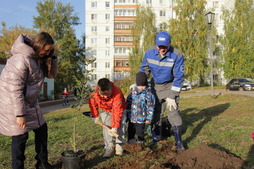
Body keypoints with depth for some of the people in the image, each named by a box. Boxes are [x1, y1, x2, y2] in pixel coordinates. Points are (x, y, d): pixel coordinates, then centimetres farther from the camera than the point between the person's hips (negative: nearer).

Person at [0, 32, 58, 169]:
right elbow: (15, 89, -25)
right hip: (14, 102, -9)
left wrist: (52, 57, -6)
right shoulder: (22, 59, -23)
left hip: (30, 103, 9)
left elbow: (52, 74, 10)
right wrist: (20, 114, -23)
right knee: (20, 136, -1)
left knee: (41, 129, 12)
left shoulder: (37, 58, 3)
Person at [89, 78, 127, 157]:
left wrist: (114, 127, -39)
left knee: (120, 125, -16)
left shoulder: (117, 93, -40)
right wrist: (95, 116, 1)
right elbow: (93, 104, -6)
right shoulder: (94, 94, -31)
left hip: (118, 109, -2)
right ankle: (109, 147, -3)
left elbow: (117, 111, -38)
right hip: (104, 110, 2)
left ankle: (119, 145, -4)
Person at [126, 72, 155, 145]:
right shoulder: (133, 91, 1)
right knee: (130, 131, 17)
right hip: (132, 117, 5)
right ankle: (130, 142, 35)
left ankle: (140, 142, 28)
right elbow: (128, 102, 11)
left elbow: (150, 107, -8)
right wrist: (127, 113, 13)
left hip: (141, 119, -4)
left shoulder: (148, 94, -11)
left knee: (140, 133, 9)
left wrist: (149, 118, -8)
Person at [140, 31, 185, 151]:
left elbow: (178, 77, -17)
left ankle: (179, 141, 3)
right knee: (156, 112, 8)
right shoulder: (149, 54, -11)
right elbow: (144, 70, 6)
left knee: (173, 113, -10)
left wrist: (171, 96, -18)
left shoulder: (177, 55, -22)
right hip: (156, 86, 4)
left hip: (171, 86, -3)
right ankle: (156, 138, 25)